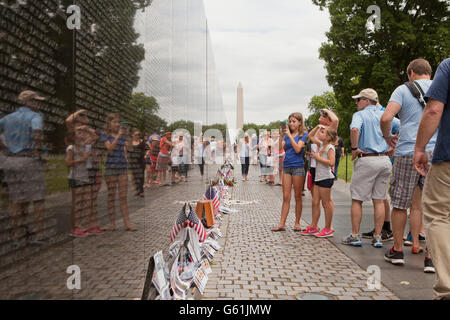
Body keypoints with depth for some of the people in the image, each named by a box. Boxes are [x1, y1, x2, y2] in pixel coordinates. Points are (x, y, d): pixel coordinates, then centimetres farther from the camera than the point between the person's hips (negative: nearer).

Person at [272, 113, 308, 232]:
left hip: (298, 167, -4)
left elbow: (297, 149, -14)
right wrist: (282, 135, -9)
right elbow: (280, 147, 1)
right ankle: (282, 224, 2)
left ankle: (297, 223, 14)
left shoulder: (303, 135, 0)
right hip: (286, 166, 4)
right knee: (286, 197, 3)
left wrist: (289, 135, -13)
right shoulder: (287, 134, 14)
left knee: (297, 196, 4)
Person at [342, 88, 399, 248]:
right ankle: (377, 237, 13)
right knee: (379, 200, 10)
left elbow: (354, 129, -26)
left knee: (357, 199, 5)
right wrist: (392, 148, 14)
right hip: (385, 160, 6)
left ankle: (355, 236, 9)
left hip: (367, 159, -6)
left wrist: (354, 148, -14)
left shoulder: (360, 115, -4)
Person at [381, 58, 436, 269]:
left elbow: (386, 118, -12)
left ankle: (397, 251, 17)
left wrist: (387, 137, 5)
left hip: (407, 152, -3)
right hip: (435, 154, 3)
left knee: (400, 204, 8)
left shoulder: (404, 90, 2)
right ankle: (431, 257, 6)